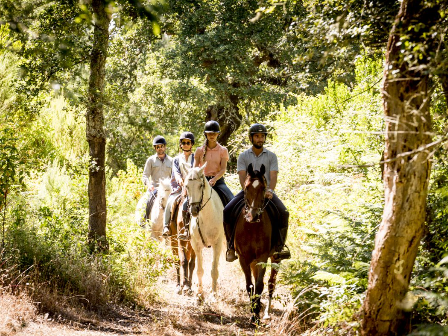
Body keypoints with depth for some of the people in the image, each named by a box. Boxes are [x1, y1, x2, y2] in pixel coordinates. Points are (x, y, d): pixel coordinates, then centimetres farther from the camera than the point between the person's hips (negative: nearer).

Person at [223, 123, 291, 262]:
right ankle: (231, 245, -7)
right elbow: (242, 176, -5)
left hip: (266, 192, 0)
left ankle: (279, 246, -8)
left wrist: (270, 190, -26)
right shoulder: (243, 156, 6)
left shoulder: (271, 156, 6)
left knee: (283, 213, -25)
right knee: (227, 211, -23)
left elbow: (273, 177, -5)